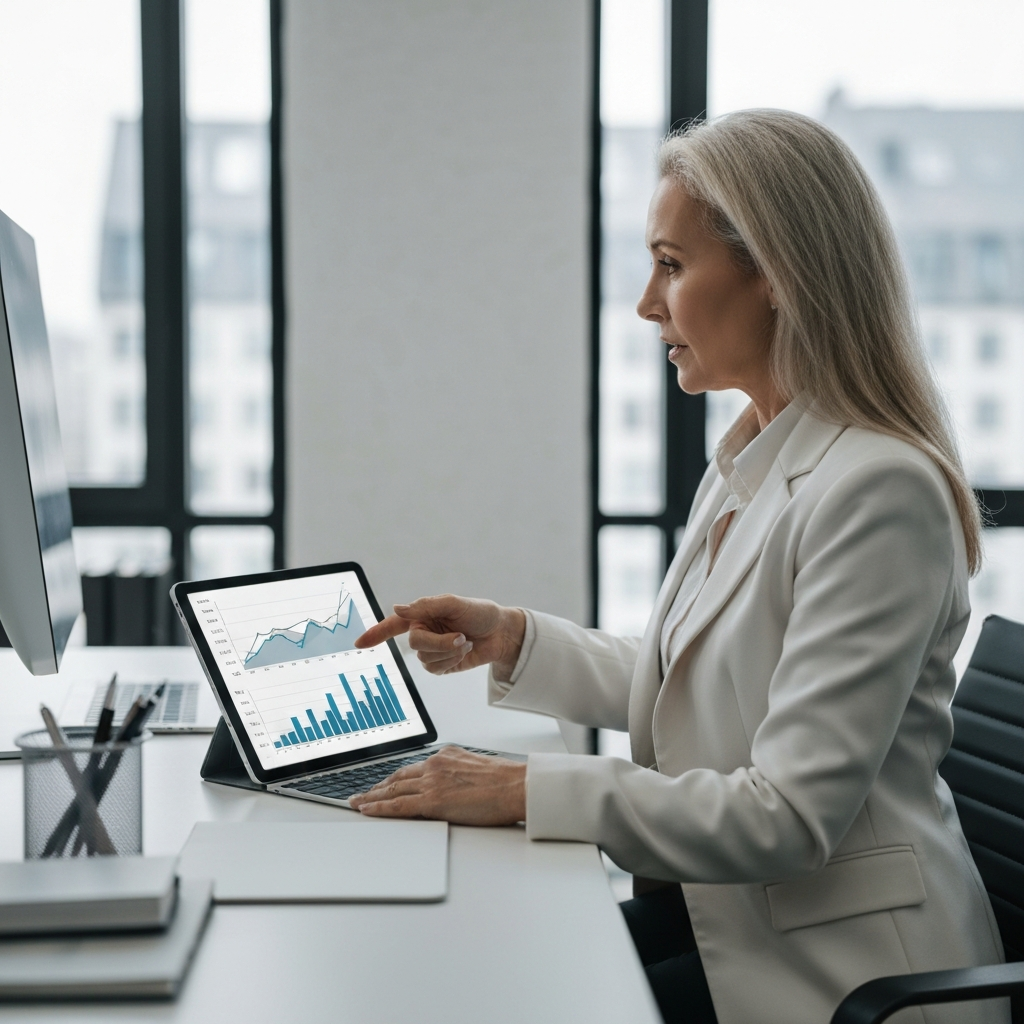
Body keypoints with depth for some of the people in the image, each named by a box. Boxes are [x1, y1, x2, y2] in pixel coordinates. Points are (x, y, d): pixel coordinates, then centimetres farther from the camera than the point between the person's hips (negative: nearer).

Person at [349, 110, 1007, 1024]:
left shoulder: (878, 488, -22)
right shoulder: (747, 465, 8)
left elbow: (790, 816, -24)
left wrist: (528, 793, -22)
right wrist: (512, 641, 10)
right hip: (722, 915, 8)